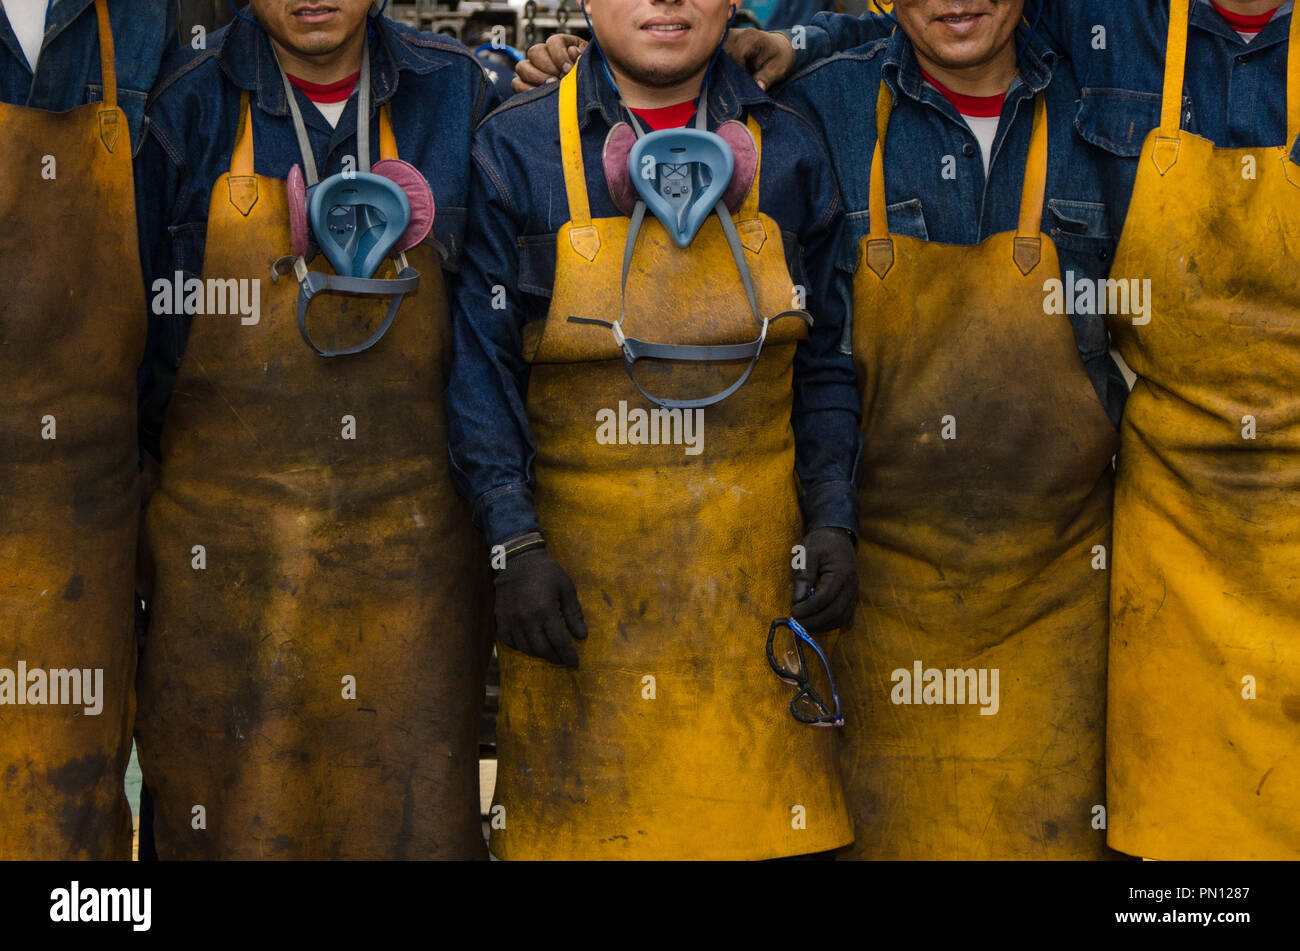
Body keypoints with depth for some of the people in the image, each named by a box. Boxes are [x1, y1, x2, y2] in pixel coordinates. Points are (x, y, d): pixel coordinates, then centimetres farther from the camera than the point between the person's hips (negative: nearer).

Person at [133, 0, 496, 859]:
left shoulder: (455, 96, 4)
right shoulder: (184, 109, -1)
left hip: (413, 539, 1)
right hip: (226, 548, -1)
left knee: (415, 816, 5)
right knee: (233, 817, 4)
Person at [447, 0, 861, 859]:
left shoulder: (788, 154, 7)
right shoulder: (516, 153, 0)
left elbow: (825, 362, 10)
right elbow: (480, 367, -2)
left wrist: (832, 523, -1)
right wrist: (515, 546, -10)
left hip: (749, 577, 2)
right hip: (577, 575, -1)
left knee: (763, 816, 2)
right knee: (579, 818, 2)